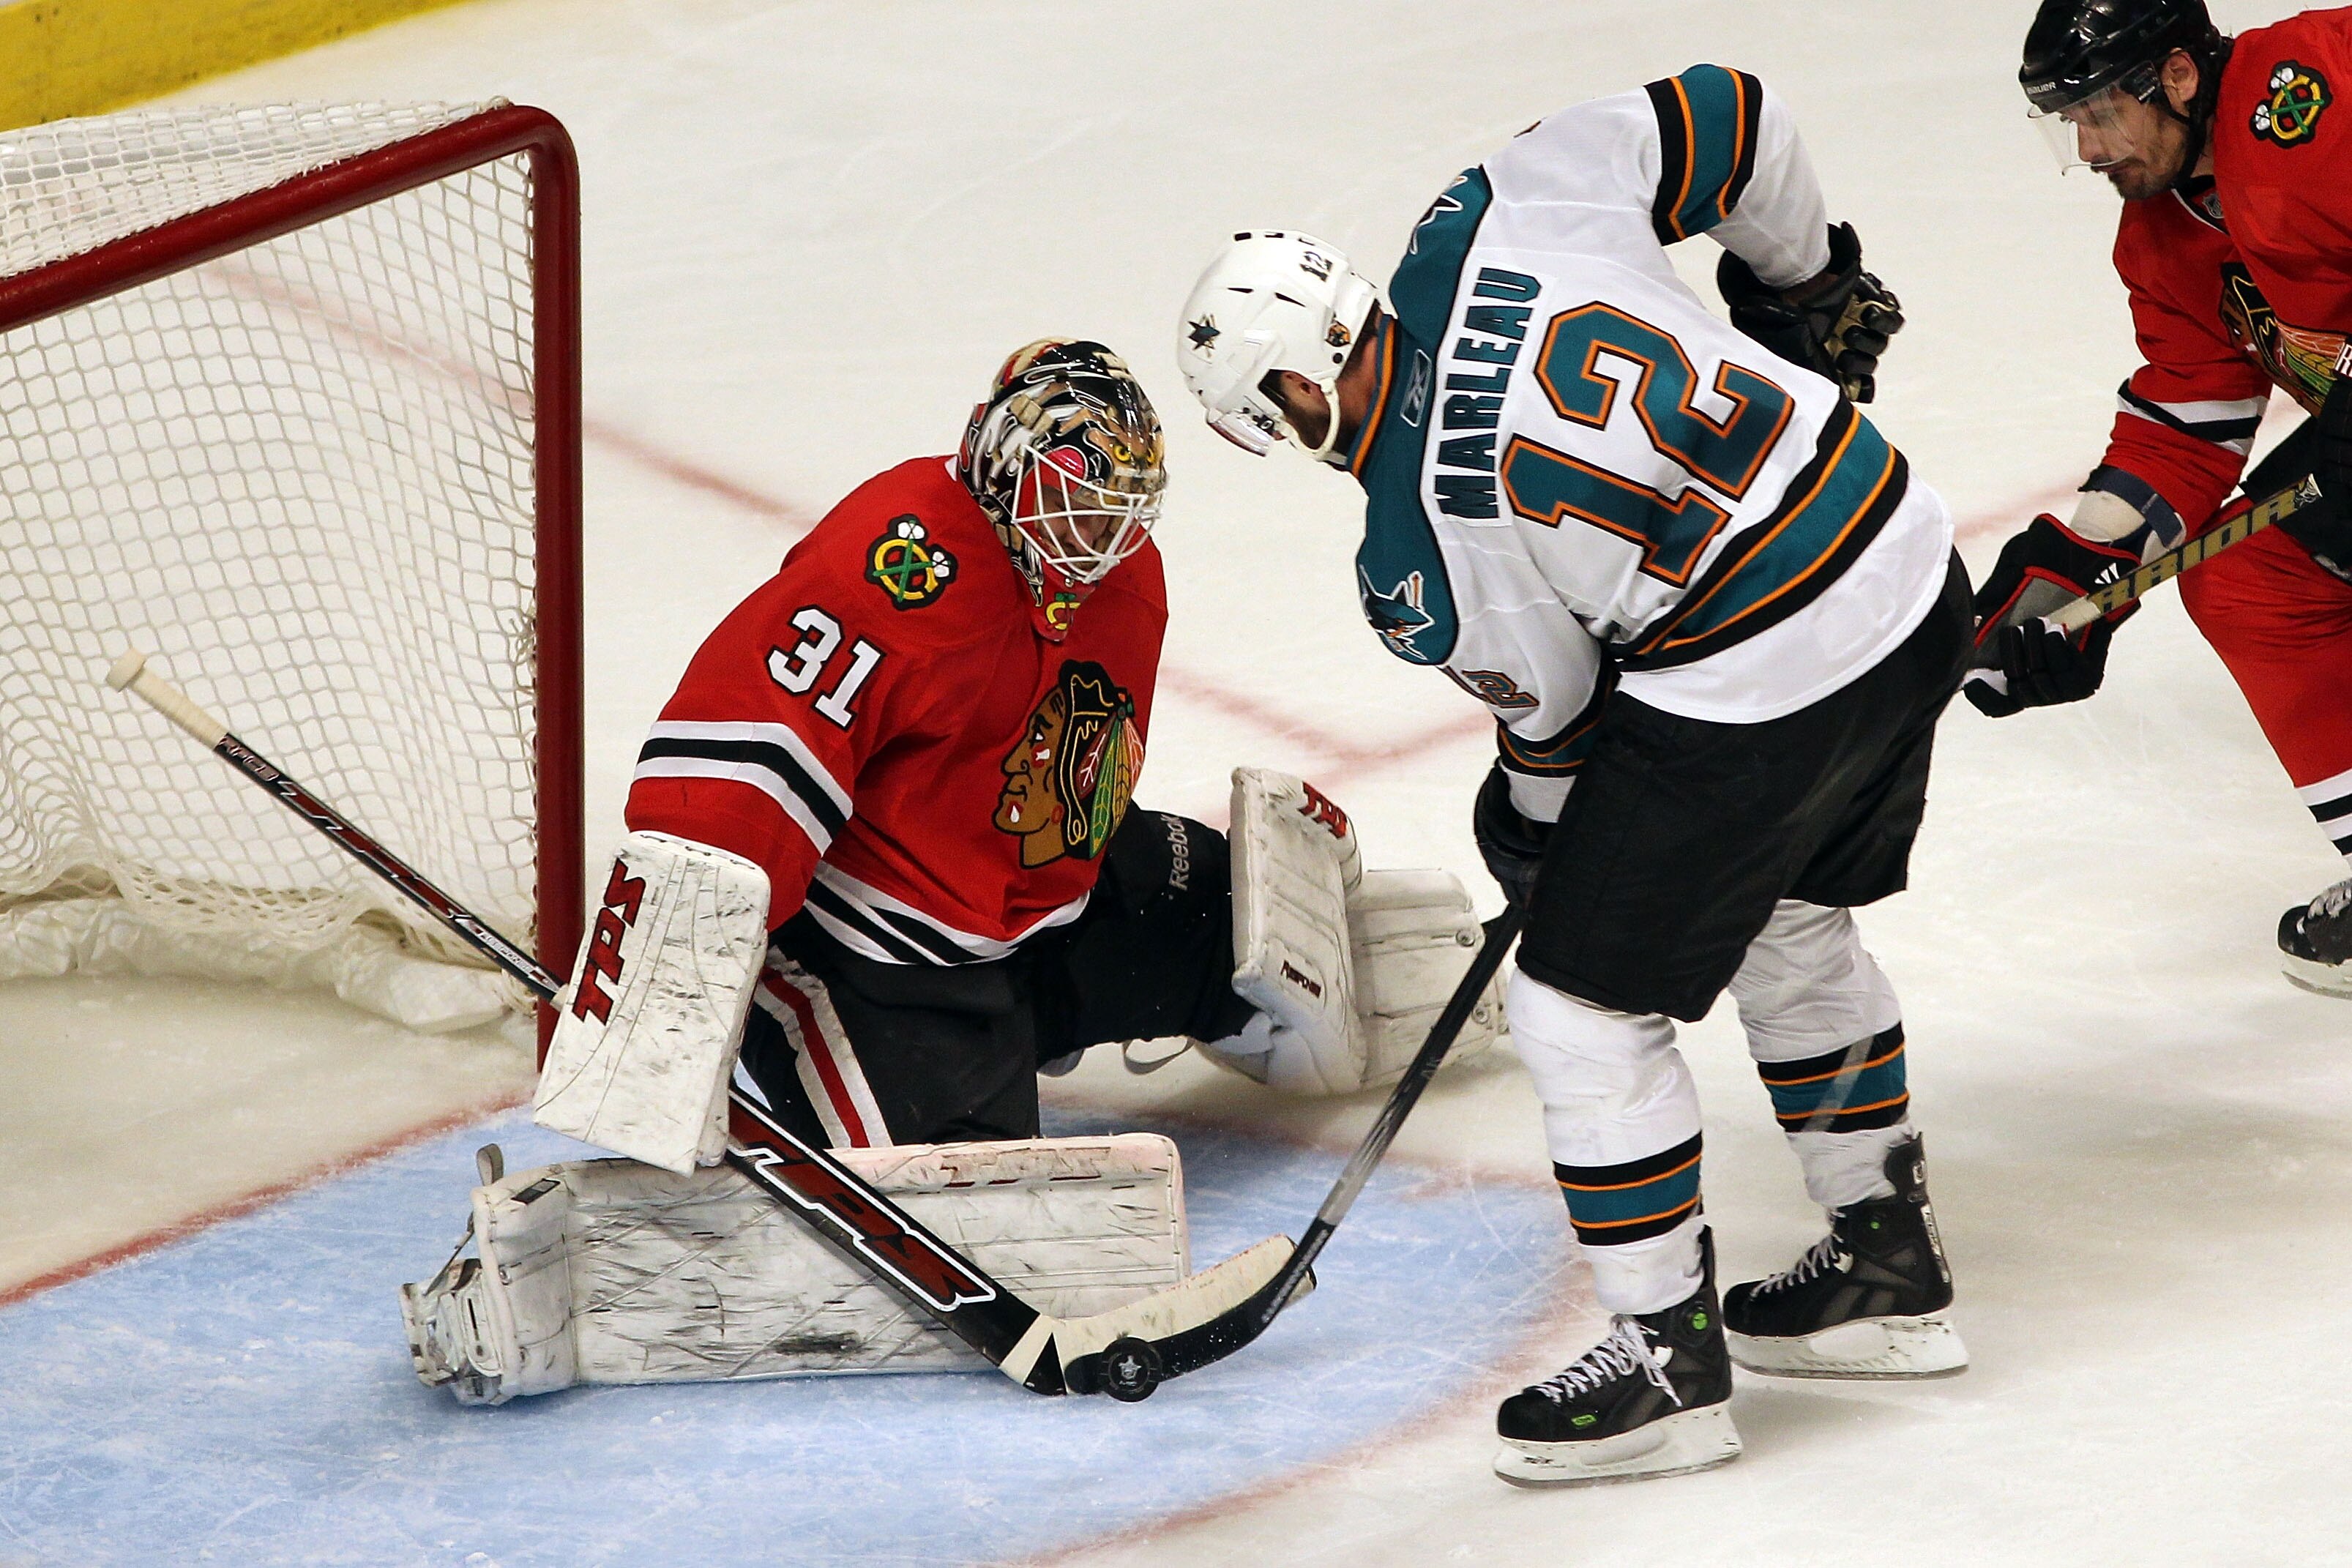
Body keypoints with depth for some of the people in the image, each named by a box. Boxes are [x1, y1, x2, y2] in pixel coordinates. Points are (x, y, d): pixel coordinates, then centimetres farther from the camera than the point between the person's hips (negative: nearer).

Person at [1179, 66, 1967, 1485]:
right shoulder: (1497, 214, -5)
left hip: (1754, 698, -8)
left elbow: (1547, 712, 0)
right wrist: (1808, 281, 24)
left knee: (1584, 1007, 6)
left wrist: (1530, 823, 24)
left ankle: (1671, 1360, 16)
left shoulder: (1419, 558, -16)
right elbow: (1730, 116, 5)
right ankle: (1888, 1266, 42)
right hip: (1916, 567, 9)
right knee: (1793, 930, 29)